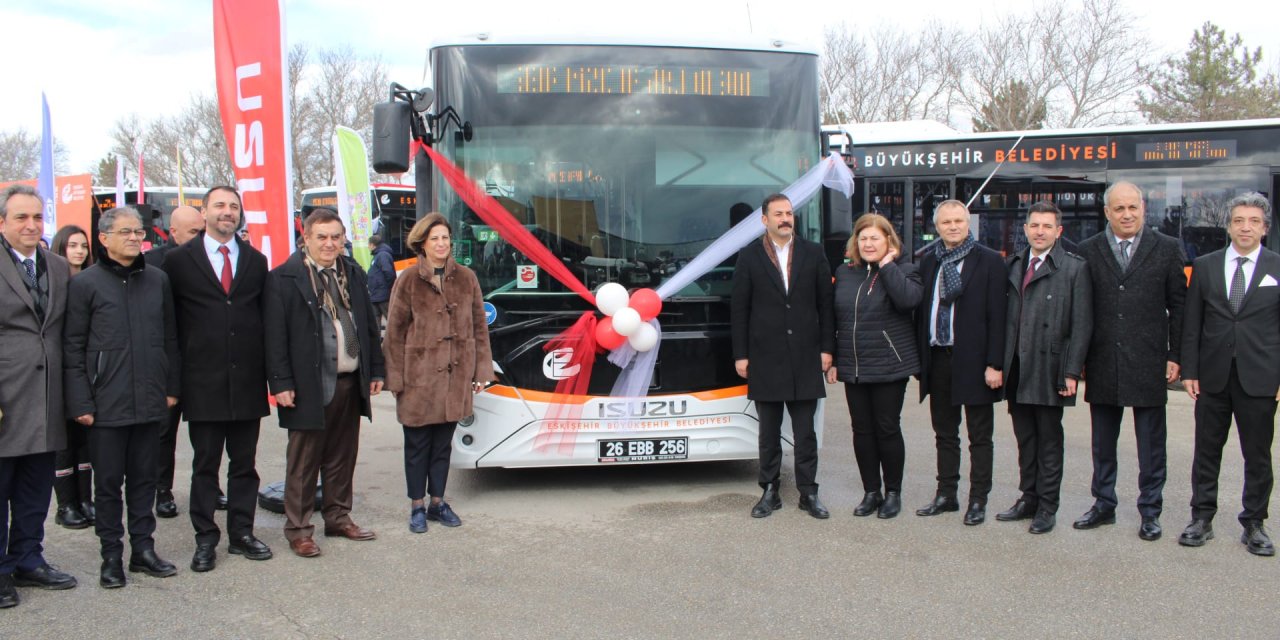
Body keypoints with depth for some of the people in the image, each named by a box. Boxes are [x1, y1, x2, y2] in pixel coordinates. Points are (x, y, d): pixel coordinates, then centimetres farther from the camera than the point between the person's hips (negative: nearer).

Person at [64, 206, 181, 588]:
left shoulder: (158, 280, 8)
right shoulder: (85, 284, -3)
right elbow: (73, 348, -3)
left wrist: (171, 387, 9)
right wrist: (81, 402, -8)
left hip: (149, 400, 3)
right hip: (107, 404, -3)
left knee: (144, 478, 12)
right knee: (108, 482, 6)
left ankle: (143, 548, 21)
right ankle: (112, 556, 16)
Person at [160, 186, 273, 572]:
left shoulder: (256, 261, 10)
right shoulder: (179, 261, 2)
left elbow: (265, 317, 11)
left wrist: (268, 371, 5)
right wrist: (176, 374, 0)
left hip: (247, 380, 3)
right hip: (204, 381, -2)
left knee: (245, 464, 9)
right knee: (205, 465, 5)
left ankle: (242, 534, 19)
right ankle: (205, 539, 14)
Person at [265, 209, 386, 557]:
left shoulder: (353, 274, 11)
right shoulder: (284, 279, -7)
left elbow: (370, 325, 14)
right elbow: (275, 336, -9)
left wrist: (376, 371, 10)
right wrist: (281, 383, -13)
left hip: (350, 382, 6)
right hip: (309, 387, -5)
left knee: (342, 458, 15)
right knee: (303, 462, 4)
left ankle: (338, 518, 28)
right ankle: (298, 530, 14)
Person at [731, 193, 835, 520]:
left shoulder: (814, 254, 6)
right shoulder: (749, 257, 3)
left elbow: (825, 304, 7)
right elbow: (739, 309, 2)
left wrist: (826, 348, 1)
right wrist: (740, 355, -2)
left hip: (805, 357, 1)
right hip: (765, 358, -1)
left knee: (805, 432, 6)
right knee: (769, 433, 7)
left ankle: (808, 493, 15)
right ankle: (770, 492, 16)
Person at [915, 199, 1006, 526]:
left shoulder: (989, 262, -5)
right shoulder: (928, 262, 9)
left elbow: (996, 316, -9)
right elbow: (921, 310, 10)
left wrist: (994, 364, -14)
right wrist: (920, 358, 6)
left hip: (973, 361, -5)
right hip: (938, 360, 5)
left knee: (979, 436, 6)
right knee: (944, 434, 14)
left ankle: (978, 500, 13)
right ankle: (946, 495, 25)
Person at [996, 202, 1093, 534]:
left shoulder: (1074, 268, -5)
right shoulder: (1013, 265, 10)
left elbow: (1082, 325, -8)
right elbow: (1005, 317, 10)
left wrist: (1072, 372, -13)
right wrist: (999, 363, 6)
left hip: (1049, 370, -5)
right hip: (1016, 370, 5)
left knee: (1049, 440, 6)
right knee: (1025, 438, 14)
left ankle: (1047, 507, 16)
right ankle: (1029, 499, 26)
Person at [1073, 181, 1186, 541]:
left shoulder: (1167, 249, 0)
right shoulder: (1088, 251, 3)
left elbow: (1178, 306, 2)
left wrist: (1175, 356, -2)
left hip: (1148, 364, -2)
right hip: (1102, 364, 2)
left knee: (1151, 446, 7)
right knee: (1102, 444, 13)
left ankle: (1150, 512, 19)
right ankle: (1103, 505, 26)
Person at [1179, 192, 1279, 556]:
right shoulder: (1205, 266, 5)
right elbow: (1192, 324, 6)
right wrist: (1189, 370, 0)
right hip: (1213, 376, 1)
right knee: (1207, 450, 8)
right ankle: (1202, 518, 19)